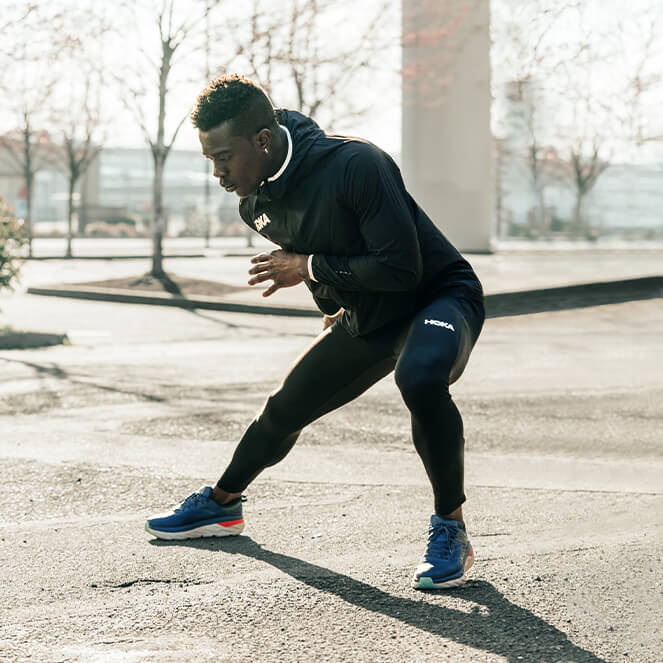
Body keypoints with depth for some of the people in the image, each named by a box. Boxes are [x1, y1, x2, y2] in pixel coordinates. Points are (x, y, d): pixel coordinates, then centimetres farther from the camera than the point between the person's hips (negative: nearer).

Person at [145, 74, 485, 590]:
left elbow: (401, 267, -33)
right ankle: (222, 504, 45)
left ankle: (451, 531, -21)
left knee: (420, 377, -40)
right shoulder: (257, 204, -5)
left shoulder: (356, 165, -31)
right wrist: (339, 302, 12)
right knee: (284, 412, 16)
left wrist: (310, 268, -25)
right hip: (367, 318, 8)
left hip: (439, 295, -8)